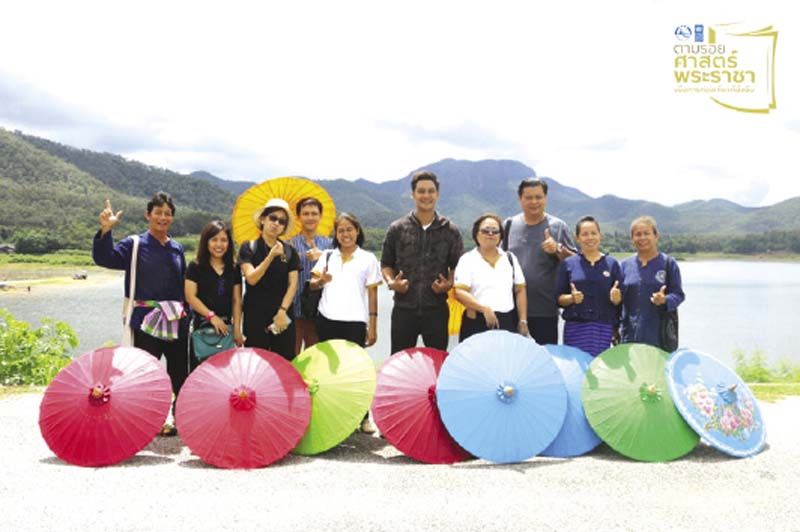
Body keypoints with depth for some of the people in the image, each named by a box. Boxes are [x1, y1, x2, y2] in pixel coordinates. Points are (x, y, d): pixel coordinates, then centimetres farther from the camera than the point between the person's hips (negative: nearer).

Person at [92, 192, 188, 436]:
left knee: (180, 372, 10)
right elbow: (104, 258, -16)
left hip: (175, 321, 4)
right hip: (146, 320, -4)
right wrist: (105, 231, -30)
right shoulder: (134, 245, 0)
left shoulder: (177, 249, 12)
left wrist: (185, 315, 13)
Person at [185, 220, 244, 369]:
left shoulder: (234, 269, 11)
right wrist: (211, 316, -16)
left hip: (226, 326, 3)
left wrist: (237, 329, 3)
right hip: (201, 326, -3)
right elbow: (190, 297, -7)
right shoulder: (195, 267, 2)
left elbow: (236, 301, 10)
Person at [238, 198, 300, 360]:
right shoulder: (249, 248, 2)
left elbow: (293, 284, 3)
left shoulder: (290, 251, 8)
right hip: (256, 316, -2)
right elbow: (251, 279, -11)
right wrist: (271, 255, -20)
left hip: (283, 315, 2)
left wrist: (282, 311, -8)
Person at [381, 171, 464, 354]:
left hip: (436, 309, 0)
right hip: (403, 309, 0)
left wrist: (449, 284, -10)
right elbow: (386, 264, 10)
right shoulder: (397, 229, 4)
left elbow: (457, 266, 9)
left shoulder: (450, 231, 4)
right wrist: (391, 282, -8)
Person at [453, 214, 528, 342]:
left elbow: (520, 290, 15)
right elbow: (460, 292, -8)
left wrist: (523, 321, 7)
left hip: (508, 322, 3)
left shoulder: (510, 258, 17)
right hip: (477, 323, -3)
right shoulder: (467, 259, 4)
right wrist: (484, 309, -20)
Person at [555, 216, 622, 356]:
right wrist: (572, 298, -13)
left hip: (604, 327, 1)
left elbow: (620, 300, 9)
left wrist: (616, 298, -12)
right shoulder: (568, 264, 8)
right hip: (575, 327, 0)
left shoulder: (611, 263, 9)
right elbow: (559, 298, 7)